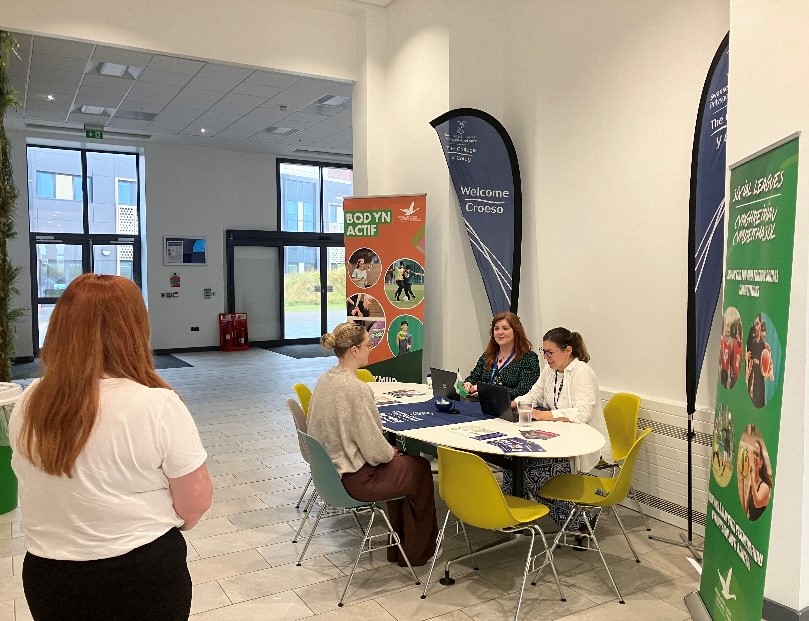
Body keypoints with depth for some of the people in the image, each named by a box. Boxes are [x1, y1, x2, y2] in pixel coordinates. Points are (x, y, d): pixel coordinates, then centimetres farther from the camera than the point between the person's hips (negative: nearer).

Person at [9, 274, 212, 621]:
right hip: (143, 574, -3)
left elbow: (37, 489, 8)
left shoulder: (27, 406, -7)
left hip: (48, 577, 4)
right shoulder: (157, 406, -23)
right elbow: (196, 500, -14)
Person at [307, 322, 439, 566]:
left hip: (330, 468, 9)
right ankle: (415, 552, 29)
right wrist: (390, 452, -1)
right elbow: (374, 451, -25)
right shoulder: (356, 388, -27)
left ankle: (397, 546, 34)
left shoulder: (325, 379, 0)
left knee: (400, 463, 26)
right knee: (420, 468, 13)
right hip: (356, 477, -8)